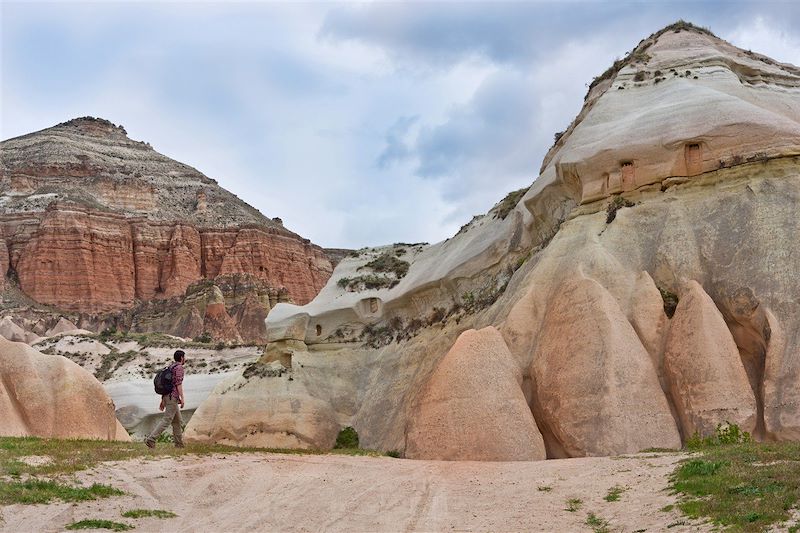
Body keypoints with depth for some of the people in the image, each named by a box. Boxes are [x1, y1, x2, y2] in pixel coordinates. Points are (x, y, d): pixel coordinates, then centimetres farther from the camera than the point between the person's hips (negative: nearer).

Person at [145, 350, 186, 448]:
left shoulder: (170, 367, 19)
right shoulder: (179, 367, -8)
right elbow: (178, 383, -18)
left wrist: (162, 400, 20)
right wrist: (182, 399, -18)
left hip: (166, 397, 10)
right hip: (173, 398, -10)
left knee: (177, 421, 13)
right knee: (166, 420, -11)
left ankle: (179, 444, 13)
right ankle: (150, 439, -18)